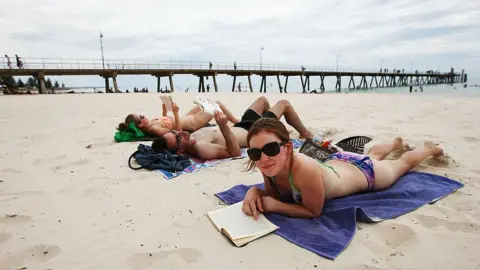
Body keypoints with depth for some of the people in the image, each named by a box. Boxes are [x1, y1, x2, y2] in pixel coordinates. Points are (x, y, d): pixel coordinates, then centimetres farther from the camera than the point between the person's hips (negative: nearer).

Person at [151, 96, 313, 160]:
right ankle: (305, 134, 35)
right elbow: (235, 152, -39)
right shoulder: (201, 148, -41)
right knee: (284, 103, 8)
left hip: (240, 127, 8)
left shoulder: (191, 139, -16)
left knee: (263, 99, 29)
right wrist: (224, 127, -51)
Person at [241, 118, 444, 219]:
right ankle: (396, 143, 69)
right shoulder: (270, 164, -29)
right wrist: (255, 192, -30)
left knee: (403, 163, 29)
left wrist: (273, 205, -38)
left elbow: (314, 212, -33)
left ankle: (429, 148, 59)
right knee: (371, 155, 39)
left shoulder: (305, 170, -48)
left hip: (363, 172, -5)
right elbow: (275, 194, -11)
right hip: (336, 161, 5)